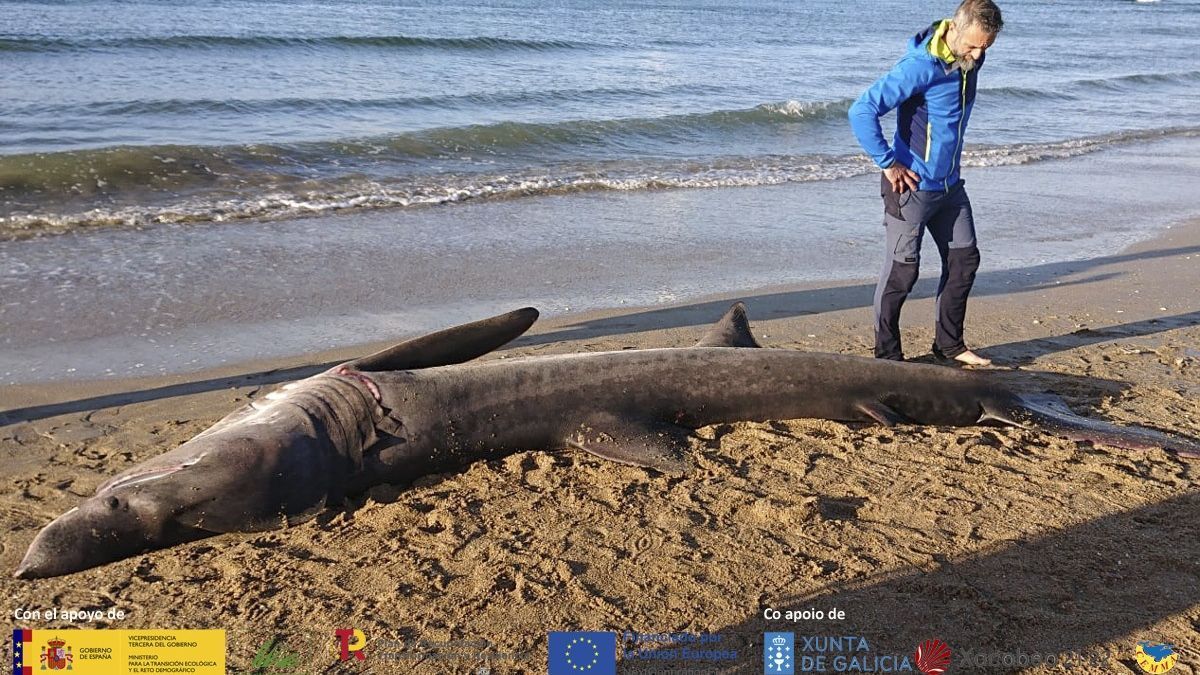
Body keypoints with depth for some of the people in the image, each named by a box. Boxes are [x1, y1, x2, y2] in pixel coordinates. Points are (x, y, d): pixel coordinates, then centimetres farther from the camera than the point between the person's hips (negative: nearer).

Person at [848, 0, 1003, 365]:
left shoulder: (970, 61, 4)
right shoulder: (920, 67, -21)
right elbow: (861, 111, -26)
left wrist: (951, 159, 18)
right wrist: (888, 163, -21)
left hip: (950, 185, 8)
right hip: (912, 186, -8)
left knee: (964, 259, 12)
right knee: (902, 269, 0)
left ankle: (950, 343, 25)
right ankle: (886, 352, 13)